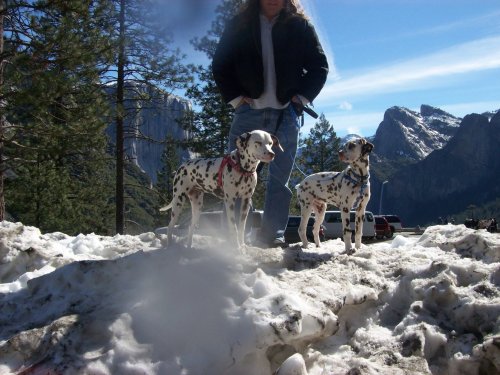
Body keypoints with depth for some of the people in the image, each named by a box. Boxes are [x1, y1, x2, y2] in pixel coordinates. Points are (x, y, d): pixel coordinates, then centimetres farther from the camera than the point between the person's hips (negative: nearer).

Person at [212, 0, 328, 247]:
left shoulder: (299, 27, 5)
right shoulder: (240, 25, 6)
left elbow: (319, 66, 8)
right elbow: (220, 64, 9)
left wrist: (302, 97, -1)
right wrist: (235, 97, 0)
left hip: (286, 114, 0)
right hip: (248, 111, 0)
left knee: (280, 178, 0)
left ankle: (273, 236, 4)